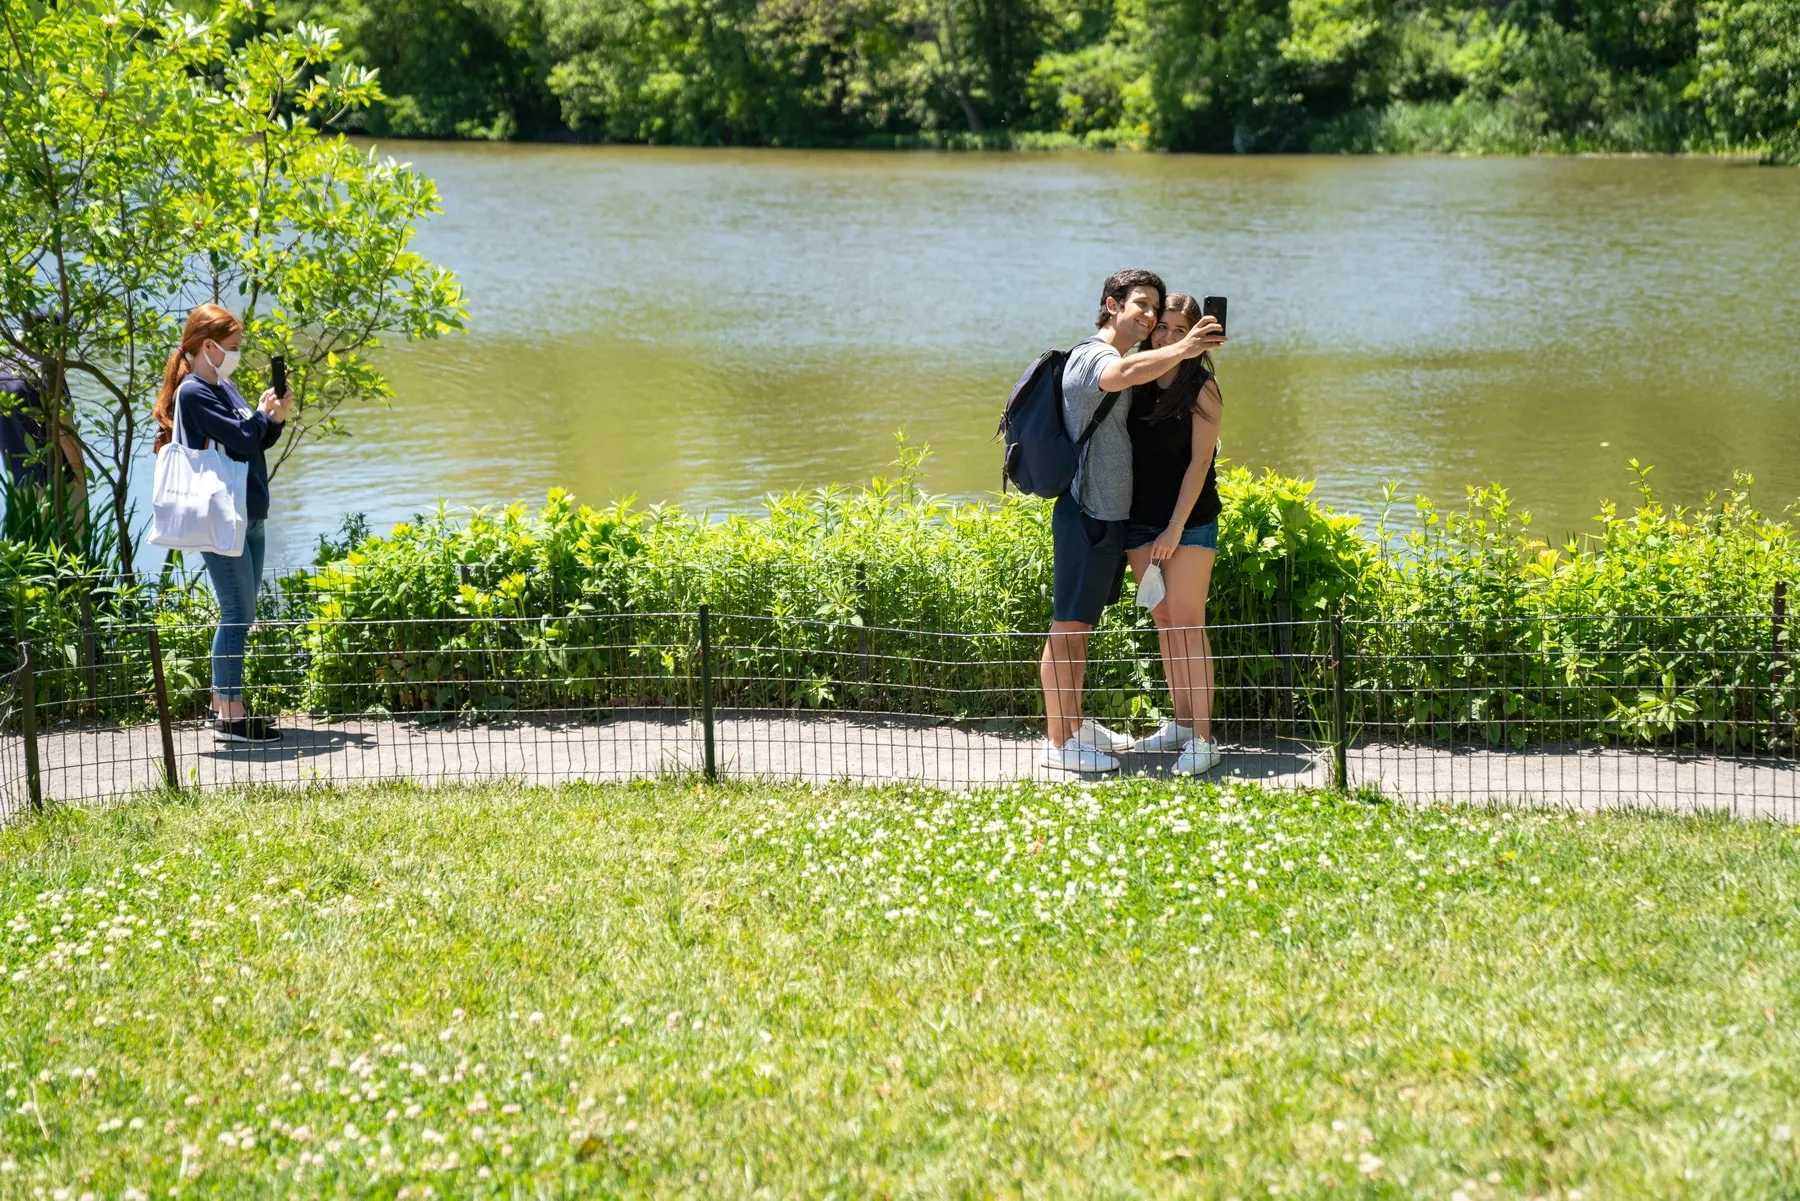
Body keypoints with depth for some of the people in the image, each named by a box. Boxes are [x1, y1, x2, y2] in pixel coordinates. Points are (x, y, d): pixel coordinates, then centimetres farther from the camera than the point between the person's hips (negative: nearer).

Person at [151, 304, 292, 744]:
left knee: (237, 615, 12)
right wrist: (263, 413, -1)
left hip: (248, 517, 10)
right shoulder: (193, 393, -13)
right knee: (238, 615, -9)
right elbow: (241, 437, -20)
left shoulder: (225, 387, 16)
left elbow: (258, 441, 19)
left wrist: (275, 418, 1)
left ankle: (223, 704, 19)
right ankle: (230, 716, -5)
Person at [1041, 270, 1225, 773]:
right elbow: (1123, 374, -38)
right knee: (1067, 627, -5)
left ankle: (1075, 724, 25)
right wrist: (1180, 350, -51)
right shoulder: (1092, 357, -15)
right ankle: (1058, 742, -3)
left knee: (1081, 626, 16)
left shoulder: (1120, 361, 18)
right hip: (1087, 513, -10)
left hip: (1110, 513, 10)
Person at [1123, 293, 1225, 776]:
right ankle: (1180, 723, 18)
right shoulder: (1135, 383, 7)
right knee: (1163, 622, 9)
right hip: (1140, 519, 5)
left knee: (1187, 623, -8)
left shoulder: (1201, 388, -7)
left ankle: (1202, 739, -7)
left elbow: (1200, 462, -10)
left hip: (1189, 520, -5)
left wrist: (1176, 527, -13)